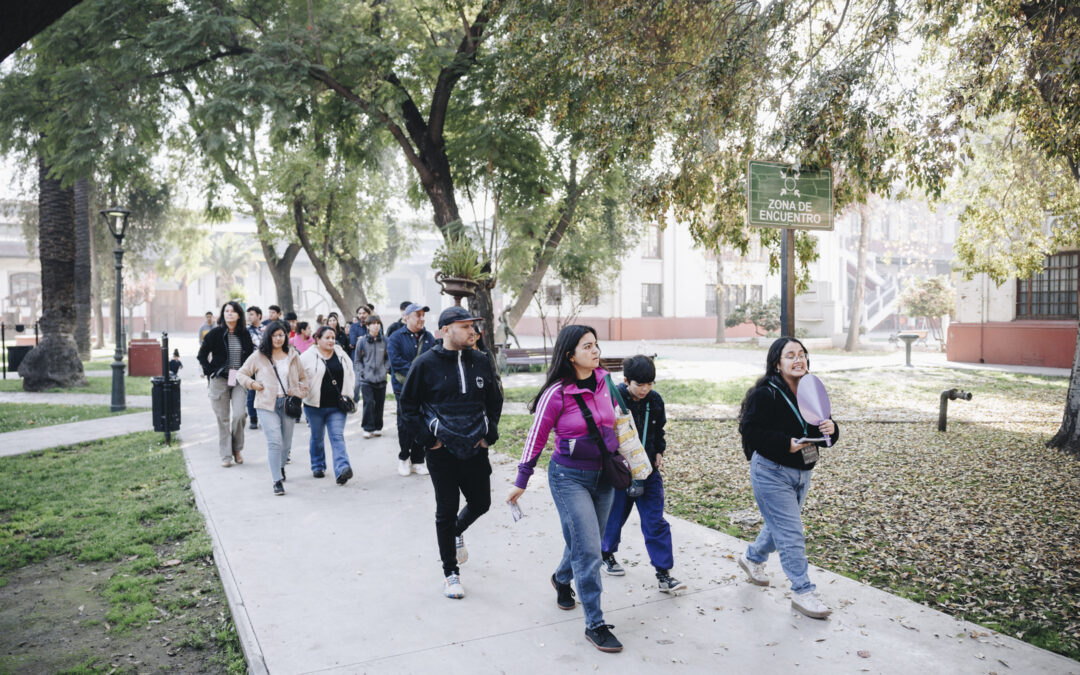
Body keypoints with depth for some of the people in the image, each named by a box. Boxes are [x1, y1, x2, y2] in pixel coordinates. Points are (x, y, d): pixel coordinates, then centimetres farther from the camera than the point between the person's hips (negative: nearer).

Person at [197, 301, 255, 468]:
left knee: (239, 414, -12)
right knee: (223, 419, 2)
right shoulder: (216, 333, -1)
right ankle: (226, 455, 11)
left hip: (239, 380, 1)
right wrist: (211, 372, -4)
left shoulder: (244, 334, 6)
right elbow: (202, 355, 5)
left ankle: (237, 449, 10)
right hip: (219, 380, -1)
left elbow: (251, 355, 17)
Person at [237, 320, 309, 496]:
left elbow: (303, 377, 21)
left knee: (286, 443, 11)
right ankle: (277, 481, -10)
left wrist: (302, 392, 6)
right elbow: (241, 374, 11)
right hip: (268, 404, -3)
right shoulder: (259, 356, 3)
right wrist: (252, 384, -5)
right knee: (275, 442, -14)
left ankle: (279, 466, 42)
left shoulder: (293, 356, 11)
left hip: (288, 403, 3)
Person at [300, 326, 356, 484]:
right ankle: (318, 467, 32)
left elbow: (349, 376, 16)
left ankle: (342, 469, -19)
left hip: (337, 406, 1)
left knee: (337, 437, -9)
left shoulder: (342, 355, 7)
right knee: (317, 437, 13)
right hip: (315, 406, -1)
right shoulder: (308, 356, -5)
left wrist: (348, 396, 7)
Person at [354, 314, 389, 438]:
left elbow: (388, 358, 12)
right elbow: (357, 360, 6)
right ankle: (368, 428, 0)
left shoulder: (385, 341, 1)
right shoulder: (362, 341, -2)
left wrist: (386, 370, 0)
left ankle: (378, 427, 20)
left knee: (379, 404, 7)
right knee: (369, 403, -9)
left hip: (381, 379, 2)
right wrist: (362, 372, -3)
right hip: (366, 380, -2)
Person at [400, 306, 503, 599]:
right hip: (442, 452, -4)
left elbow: (495, 401, 15)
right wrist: (428, 438, -7)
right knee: (447, 511, 4)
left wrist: (489, 434, 6)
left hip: (475, 450, 4)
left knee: (481, 503, 13)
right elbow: (408, 405, -2)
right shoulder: (426, 364, -8)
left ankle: (457, 532, 47)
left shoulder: (481, 362, 3)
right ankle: (450, 573, 20)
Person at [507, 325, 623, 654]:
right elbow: (536, 438, -9)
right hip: (569, 477, -6)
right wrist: (521, 481, -3)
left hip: (603, 475, 6)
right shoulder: (557, 393, -17)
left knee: (585, 542, 19)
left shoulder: (604, 381, -1)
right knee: (589, 549, -8)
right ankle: (595, 624, 4)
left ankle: (562, 579, 50)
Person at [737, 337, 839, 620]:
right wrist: (786, 444, -28)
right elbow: (750, 432, -20)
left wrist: (830, 429, -14)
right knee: (791, 534, -5)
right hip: (771, 473, -8)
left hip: (802, 473, 8)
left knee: (780, 525, 22)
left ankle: (752, 558, 47)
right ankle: (803, 592, 6)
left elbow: (823, 435, 10)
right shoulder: (765, 394, -18)